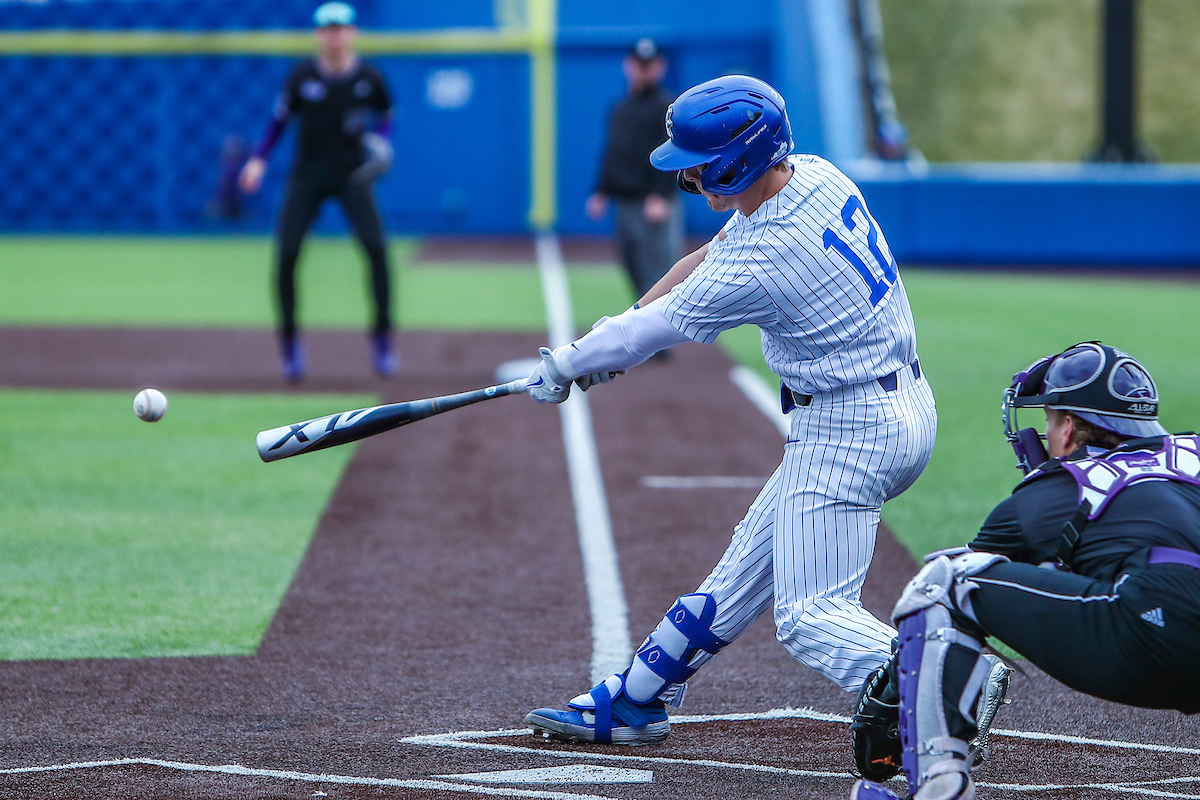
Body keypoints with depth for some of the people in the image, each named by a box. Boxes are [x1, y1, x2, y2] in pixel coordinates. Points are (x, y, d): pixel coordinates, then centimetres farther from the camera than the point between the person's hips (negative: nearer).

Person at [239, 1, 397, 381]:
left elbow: (385, 117, 11)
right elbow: (279, 118, 4)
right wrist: (258, 159, -7)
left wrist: (379, 142, -8)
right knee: (286, 253, -9)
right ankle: (289, 341, 8)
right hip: (308, 175, 0)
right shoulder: (302, 77, -5)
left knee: (376, 247, -18)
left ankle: (382, 336, -5)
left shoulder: (368, 78, -4)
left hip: (351, 175, 0)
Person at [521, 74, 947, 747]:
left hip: (847, 432, -10)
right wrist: (603, 350, 13)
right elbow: (713, 258, 14)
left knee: (810, 614, -12)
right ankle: (634, 702, 33)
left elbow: (653, 331, -10)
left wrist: (565, 367, 8)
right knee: (748, 568, 20)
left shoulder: (761, 263, -25)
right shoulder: (817, 175, 1)